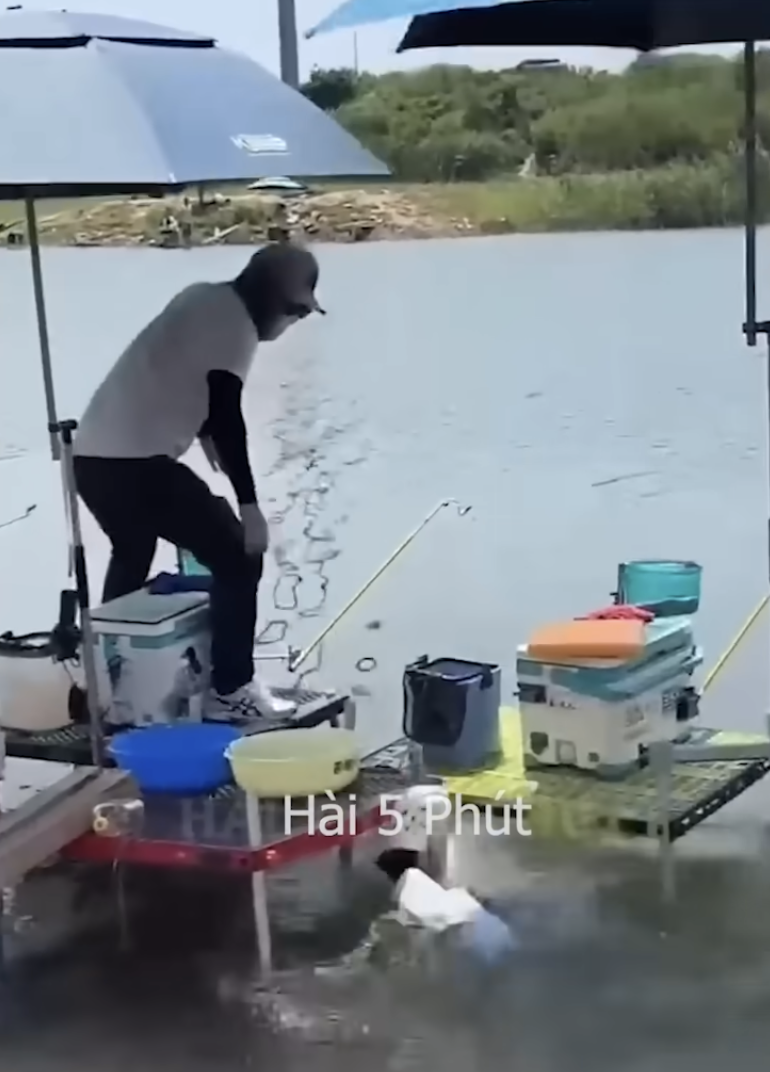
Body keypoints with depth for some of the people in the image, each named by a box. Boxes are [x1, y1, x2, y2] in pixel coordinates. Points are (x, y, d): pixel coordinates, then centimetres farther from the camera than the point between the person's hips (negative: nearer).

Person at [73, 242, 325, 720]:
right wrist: (249, 504, -17)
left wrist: (203, 434, 39)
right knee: (237, 557, 0)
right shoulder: (237, 324, -9)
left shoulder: (201, 298, 19)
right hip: (138, 462, -10)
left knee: (132, 557, 32)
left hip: (92, 454, 10)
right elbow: (226, 414, -17)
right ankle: (232, 689, 3)